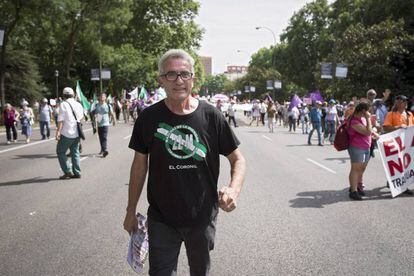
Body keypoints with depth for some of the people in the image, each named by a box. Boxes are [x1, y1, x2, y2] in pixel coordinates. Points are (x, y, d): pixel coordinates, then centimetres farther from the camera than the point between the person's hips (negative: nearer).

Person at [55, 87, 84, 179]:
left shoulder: (63, 104, -10)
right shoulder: (78, 104, 9)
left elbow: (61, 119, -16)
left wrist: (58, 131, -16)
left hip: (66, 134, -6)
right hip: (76, 133, 6)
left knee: (60, 152, 5)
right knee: (75, 152, 12)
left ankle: (68, 172, -1)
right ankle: (77, 173, 11)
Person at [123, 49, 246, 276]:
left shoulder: (211, 116, -8)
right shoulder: (148, 118, -6)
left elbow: (237, 159, -1)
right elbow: (140, 165, 4)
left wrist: (234, 189, -21)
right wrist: (131, 211, 6)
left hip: (202, 218, 1)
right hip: (161, 220, 0)